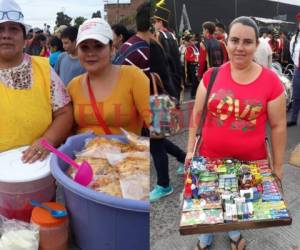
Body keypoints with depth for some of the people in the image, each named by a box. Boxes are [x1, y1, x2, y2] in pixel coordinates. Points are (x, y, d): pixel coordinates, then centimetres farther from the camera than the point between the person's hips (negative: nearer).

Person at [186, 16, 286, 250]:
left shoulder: (271, 81, -12)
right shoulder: (211, 76, -8)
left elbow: (278, 126, -5)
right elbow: (197, 114, 2)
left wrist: (278, 165, 0)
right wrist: (190, 149, 4)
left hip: (251, 162, -1)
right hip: (210, 157, 1)